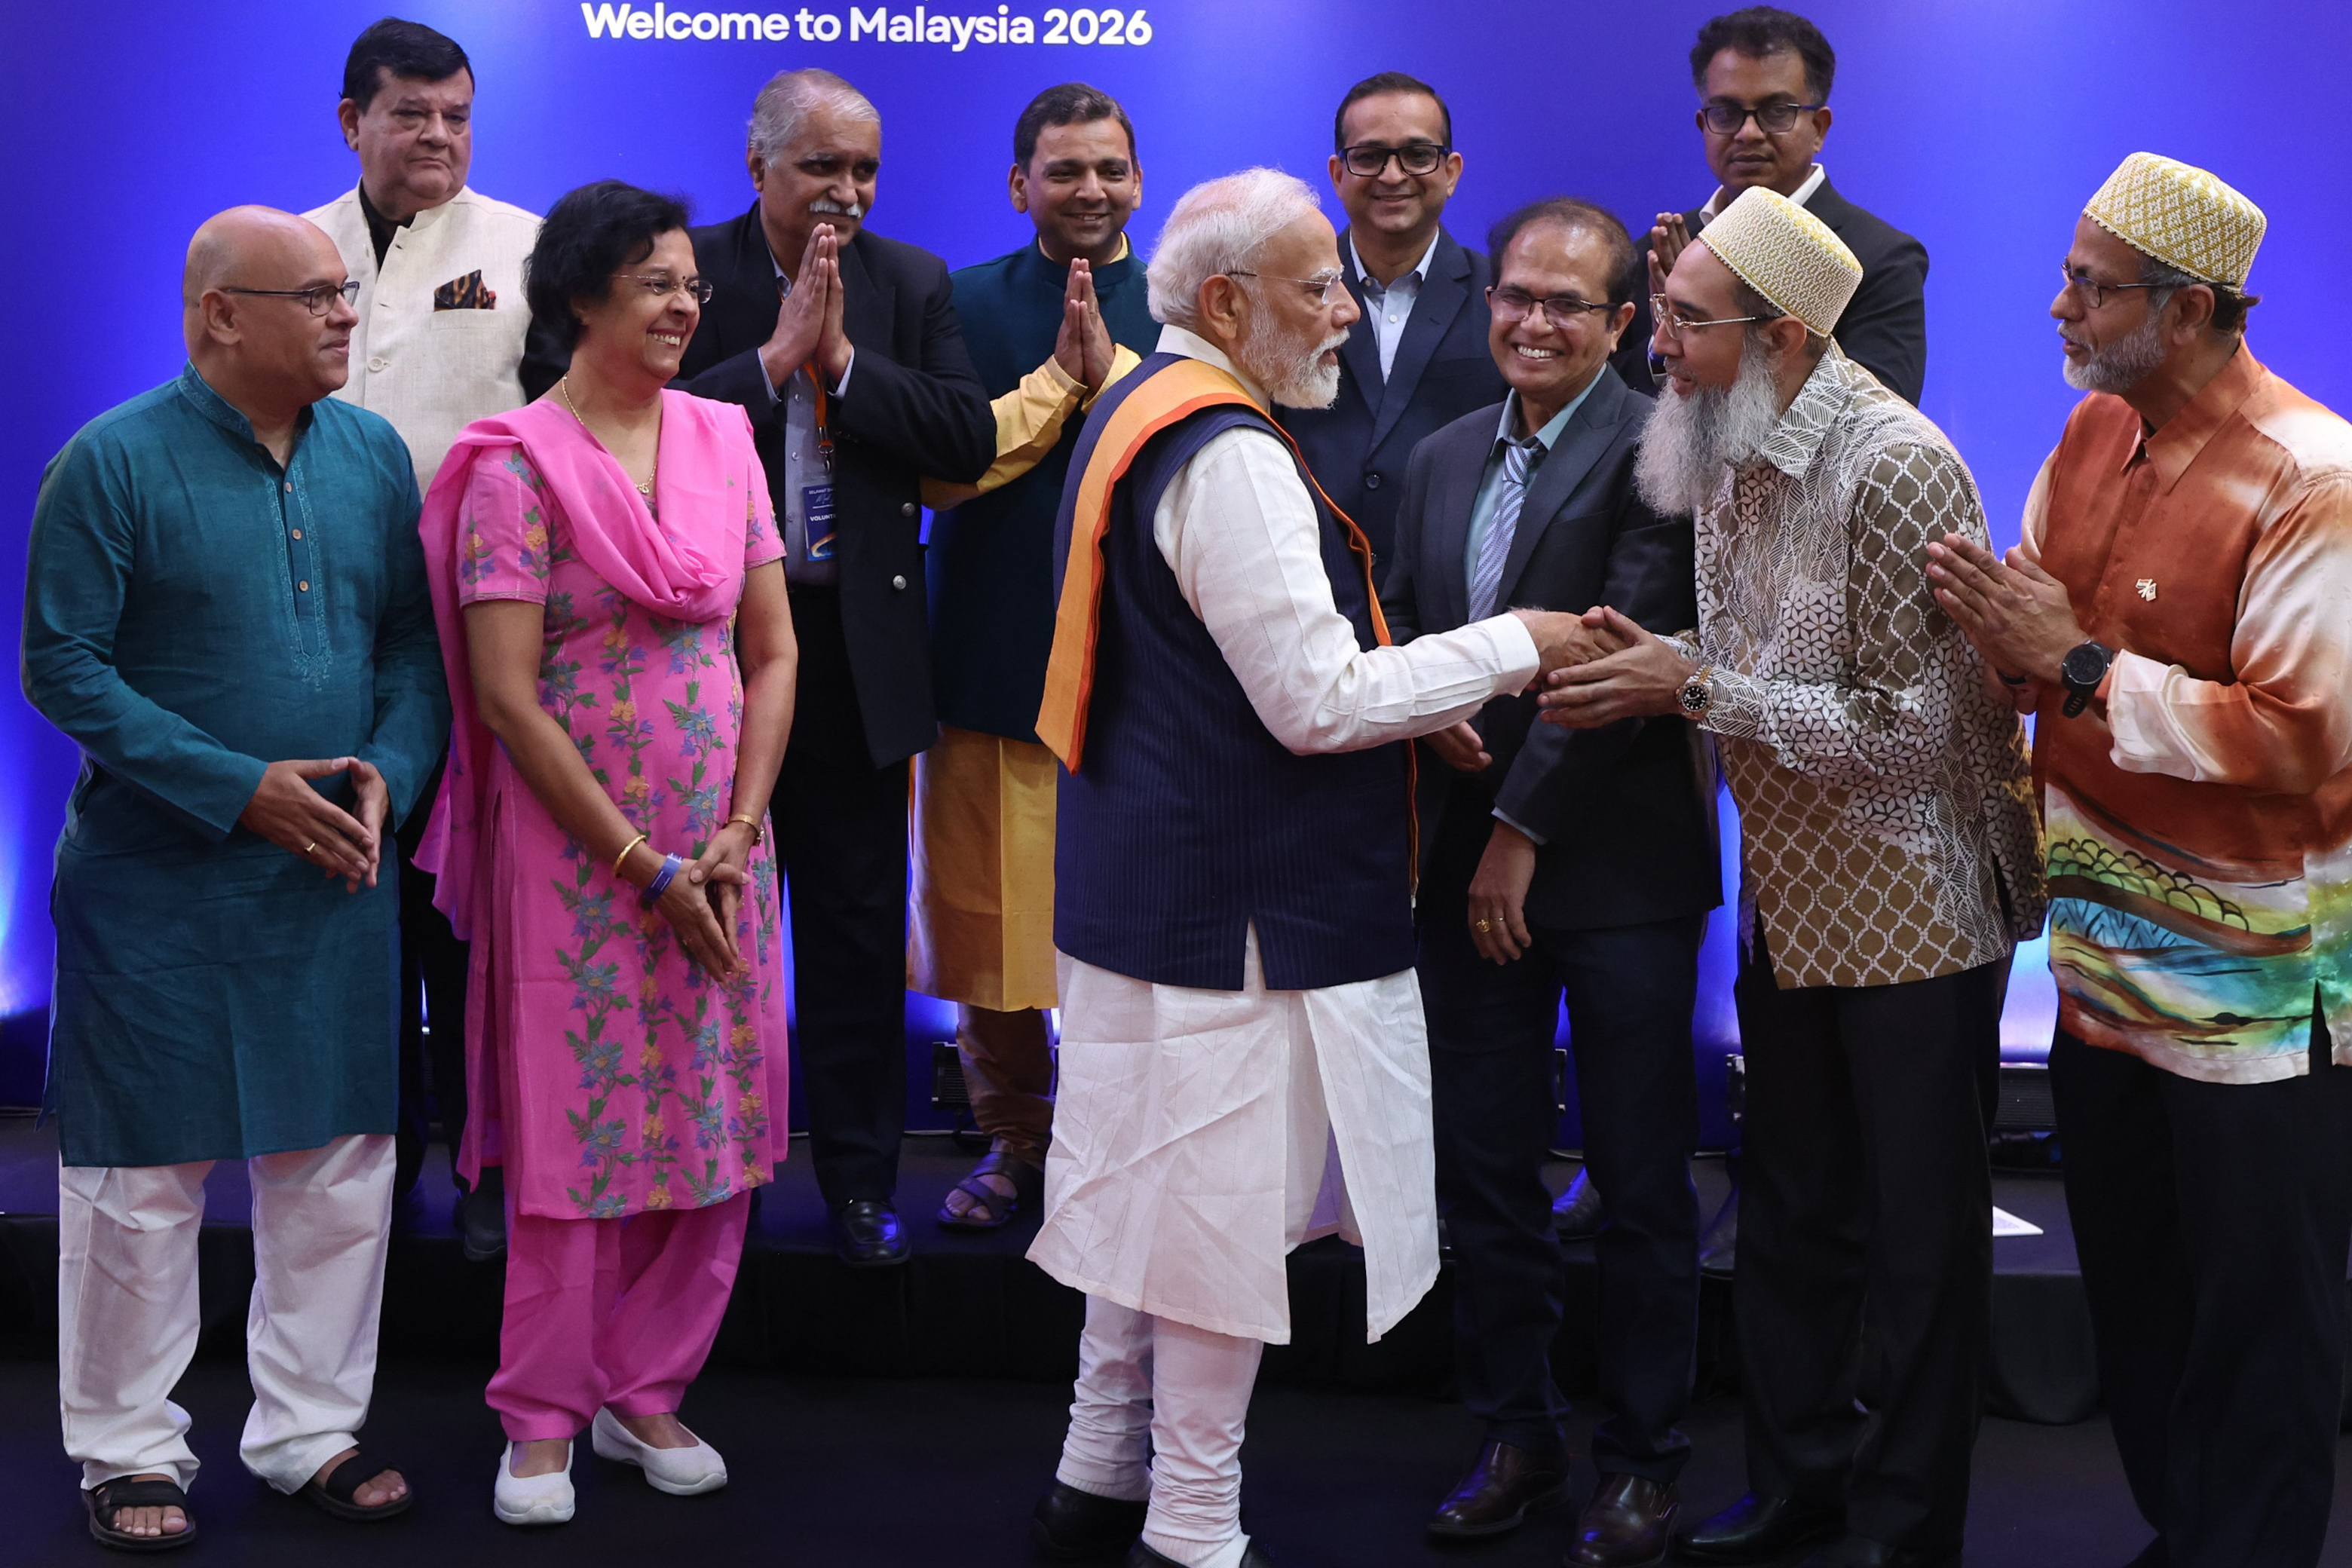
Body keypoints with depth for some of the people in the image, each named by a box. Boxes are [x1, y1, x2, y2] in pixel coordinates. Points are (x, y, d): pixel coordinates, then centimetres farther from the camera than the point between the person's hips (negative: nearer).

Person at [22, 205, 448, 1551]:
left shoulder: (374, 456, 6)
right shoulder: (115, 464, -9)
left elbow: (415, 641, 10)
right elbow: (63, 666, -11)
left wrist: (388, 773, -9)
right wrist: (241, 790, -16)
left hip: (338, 879, 5)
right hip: (159, 881, -4)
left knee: (340, 1160, 10)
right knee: (145, 1171, 5)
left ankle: (313, 1429, 24)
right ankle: (129, 1449, 20)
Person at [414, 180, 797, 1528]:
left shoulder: (722, 440, 7)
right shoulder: (521, 466, -9)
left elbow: (774, 652, 8)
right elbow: (508, 697, -12)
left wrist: (737, 836, -4)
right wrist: (644, 864, -12)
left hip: (721, 847, 5)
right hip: (573, 847, -5)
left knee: (713, 1121, 8)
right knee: (573, 1124, 2)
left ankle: (647, 1392, 23)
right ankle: (544, 1419, 16)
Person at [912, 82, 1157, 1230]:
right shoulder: (963, 302, 6)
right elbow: (937, 468, -5)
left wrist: (1111, 367, -12)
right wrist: (1058, 375, -8)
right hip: (996, 662, 1)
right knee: (987, 916, 6)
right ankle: (1015, 1136, 22)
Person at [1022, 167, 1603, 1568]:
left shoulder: (1145, 408, 13)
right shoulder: (1229, 454, -21)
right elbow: (1319, 697, -22)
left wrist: (1412, 705, 13)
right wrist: (1512, 650, -13)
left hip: (1150, 877, 11)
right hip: (1231, 907, -11)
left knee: (1160, 1182, 19)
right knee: (1227, 1206, 1)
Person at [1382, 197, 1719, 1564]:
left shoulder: (1656, 453, -9)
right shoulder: (1444, 458, 13)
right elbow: (1399, 625, 15)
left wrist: (1524, 826, -15)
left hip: (1619, 869, -6)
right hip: (1467, 863, 6)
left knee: (1643, 1182, 4)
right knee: (1486, 1171, 11)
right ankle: (1520, 1436, 26)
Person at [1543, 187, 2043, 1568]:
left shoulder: (1894, 467, -22)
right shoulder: (1726, 450, 4)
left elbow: (1910, 722, -24)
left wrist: (1700, 688, -23)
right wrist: (1648, 674, -8)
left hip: (1915, 909, -8)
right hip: (1792, 898, 8)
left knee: (1921, 1232, 6)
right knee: (1791, 1211, 18)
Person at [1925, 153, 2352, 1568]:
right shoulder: (2096, 432, 5)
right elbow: (2040, 629, 17)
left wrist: (2079, 666, -24)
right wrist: (2002, 627, -6)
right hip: (2107, 954, 8)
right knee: (2131, 1291, 20)